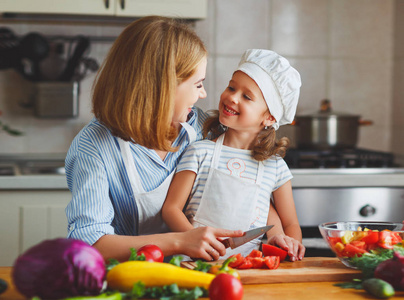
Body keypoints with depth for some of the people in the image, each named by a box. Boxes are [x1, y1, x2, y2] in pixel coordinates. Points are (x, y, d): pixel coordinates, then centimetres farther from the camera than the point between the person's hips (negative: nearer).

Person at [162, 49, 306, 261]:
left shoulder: (275, 166, 11)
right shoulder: (200, 152, 6)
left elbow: (291, 224, 19)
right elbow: (171, 208, 2)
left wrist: (290, 242, -5)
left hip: (249, 264, 3)